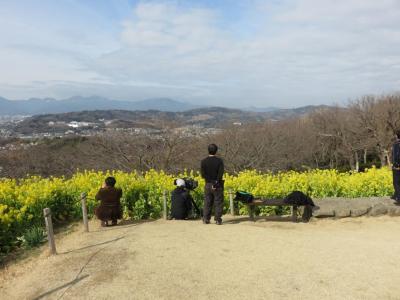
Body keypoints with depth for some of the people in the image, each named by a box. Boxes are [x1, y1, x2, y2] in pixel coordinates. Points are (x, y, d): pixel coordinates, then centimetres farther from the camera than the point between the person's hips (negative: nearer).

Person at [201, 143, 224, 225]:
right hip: (217, 185, -2)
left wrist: (210, 180, -4)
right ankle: (218, 220, 4)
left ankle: (206, 219, 12)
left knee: (207, 203, 10)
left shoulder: (204, 161, -1)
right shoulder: (219, 161, -7)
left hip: (208, 185, 2)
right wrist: (216, 183, -11)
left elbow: (203, 174, -6)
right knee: (218, 203, 4)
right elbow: (220, 174, -14)